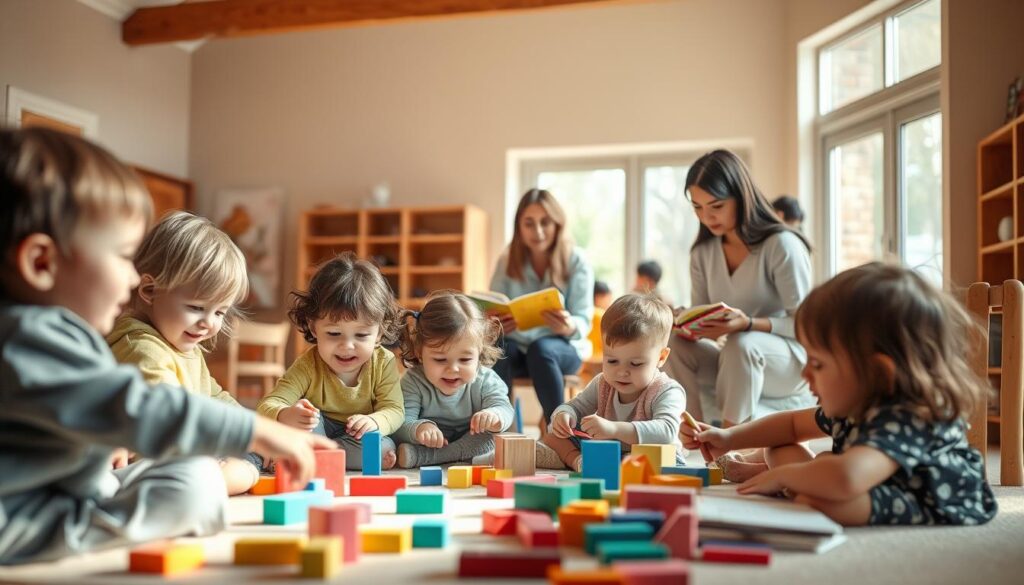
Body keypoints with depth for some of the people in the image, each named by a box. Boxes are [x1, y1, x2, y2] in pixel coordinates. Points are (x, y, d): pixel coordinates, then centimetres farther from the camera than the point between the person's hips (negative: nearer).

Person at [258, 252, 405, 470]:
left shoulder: (384, 363, -14)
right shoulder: (309, 366, -21)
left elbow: (394, 410, -16)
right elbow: (268, 406, -30)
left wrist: (374, 421, -41)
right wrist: (286, 416, -56)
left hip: (359, 436, 2)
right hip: (318, 431, -2)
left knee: (384, 448, -30)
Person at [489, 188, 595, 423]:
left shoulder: (577, 261, -5)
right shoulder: (507, 261, 1)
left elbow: (583, 321, -10)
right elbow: (492, 314, 0)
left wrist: (570, 327, -35)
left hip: (564, 347, -1)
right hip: (517, 345, 2)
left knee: (540, 348, -36)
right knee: (495, 349, -33)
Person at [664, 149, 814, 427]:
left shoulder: (782, 245, -15)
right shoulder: (702, 253, 3)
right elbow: (700, 318, 5)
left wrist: (748, 324, -32)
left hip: (790, 362, -5)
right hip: (738, 365, 5)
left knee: (741, 345, -36)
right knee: (676, 344, -22)